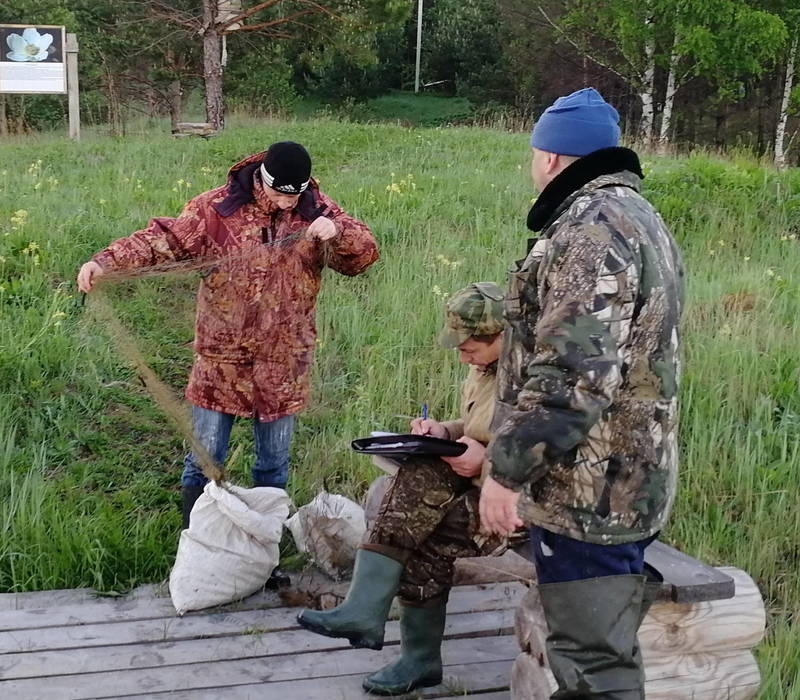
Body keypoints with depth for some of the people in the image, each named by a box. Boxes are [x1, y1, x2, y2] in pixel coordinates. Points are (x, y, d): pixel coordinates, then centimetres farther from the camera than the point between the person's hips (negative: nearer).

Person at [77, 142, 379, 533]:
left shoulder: (317, 211, -2)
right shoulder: (218, 208, -8)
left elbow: (365, 255, -4)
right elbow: (163, 240, -9)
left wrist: (337, 230, -26)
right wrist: (106, 262, -22)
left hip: (283, 361, 1)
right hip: (221, 356, -1)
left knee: (274, 463, 15)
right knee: (204, 458, 8)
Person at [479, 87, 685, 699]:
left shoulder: (591, 228, -18)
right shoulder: (638, 218, 16)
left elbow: (571, 373, -27)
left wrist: (508, 469, -20)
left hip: (587, 489, -11)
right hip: (629, 479, 11)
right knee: (600, 646, 20)